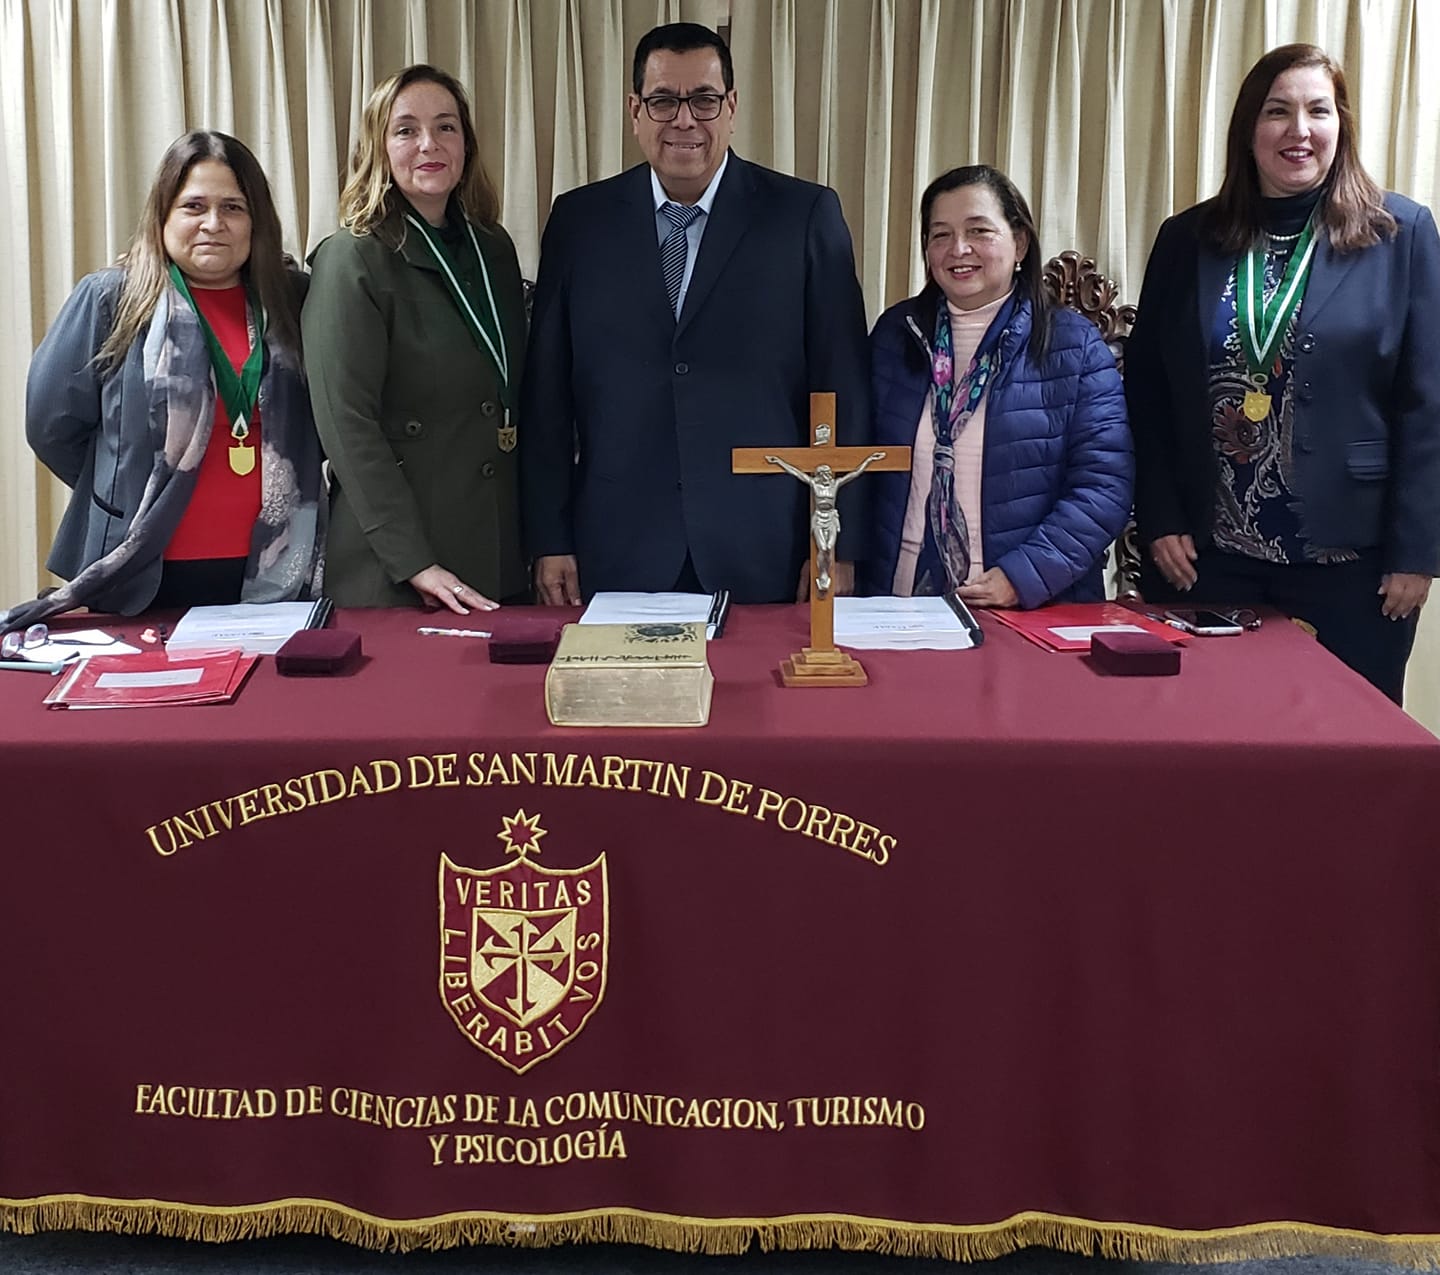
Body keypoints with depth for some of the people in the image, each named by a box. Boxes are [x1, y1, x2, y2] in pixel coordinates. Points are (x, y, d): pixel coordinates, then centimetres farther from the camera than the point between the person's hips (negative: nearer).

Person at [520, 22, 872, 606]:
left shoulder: (807, 215, 0)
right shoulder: (579, 220, 6)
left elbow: (842, 389, 0)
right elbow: (547, 391, 6)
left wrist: (839, 547, -3)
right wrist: (549, 541, 2)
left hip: (761, 556, -1)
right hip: (618, 553, 1)